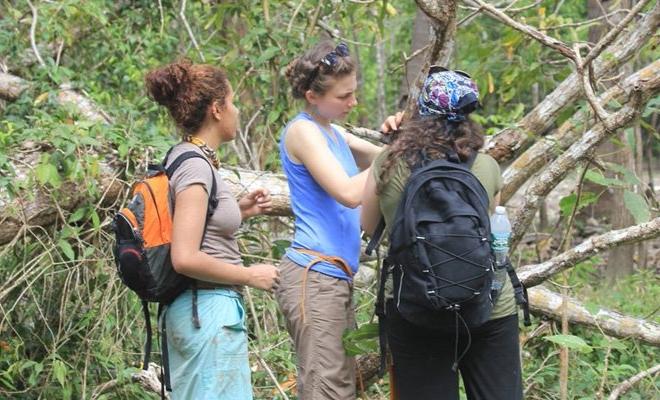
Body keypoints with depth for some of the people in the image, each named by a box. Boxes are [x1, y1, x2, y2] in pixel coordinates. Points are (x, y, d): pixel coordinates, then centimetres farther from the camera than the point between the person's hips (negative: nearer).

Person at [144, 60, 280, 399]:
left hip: (189, 308, 10)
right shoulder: (196, 166, -16)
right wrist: (251, 275, -12)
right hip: (212, 310, -10)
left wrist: (238, 212, 13)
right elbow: (185, 259, -23)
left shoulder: (187, 157, 11)